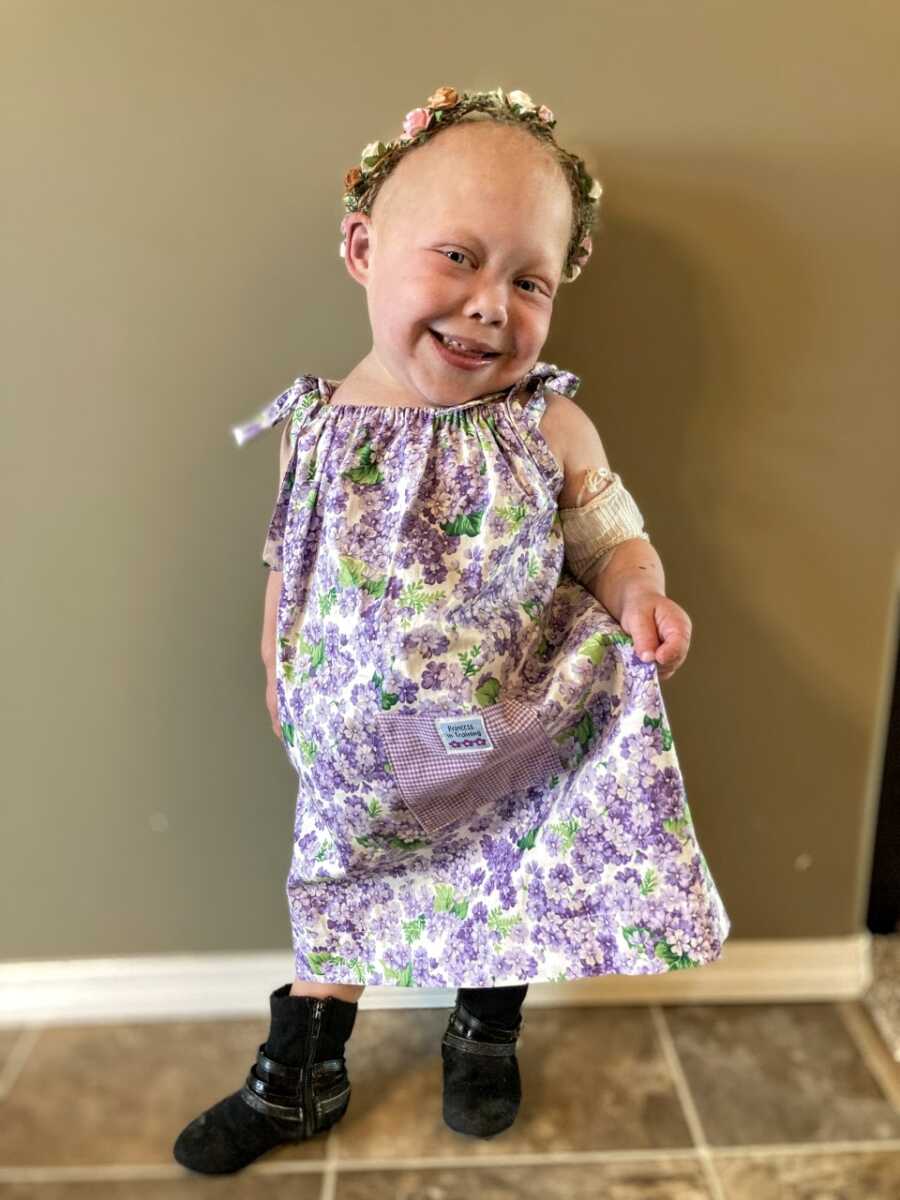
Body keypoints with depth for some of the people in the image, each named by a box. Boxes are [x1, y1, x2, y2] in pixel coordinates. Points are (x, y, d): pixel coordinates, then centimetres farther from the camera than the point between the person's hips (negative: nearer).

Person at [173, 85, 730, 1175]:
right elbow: (288, 566, 5)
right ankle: (298, 1079, 44)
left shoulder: (551, 428, -15)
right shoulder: (318, 429, -9)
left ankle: (486, 1033, 51)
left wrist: (640, 597, -23)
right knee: (336, 891, 19)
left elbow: (614, 540, -2)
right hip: (364, 753, 2)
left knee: (515, 889, 18)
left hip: (515, 746, -1)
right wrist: (280, 679, 10)